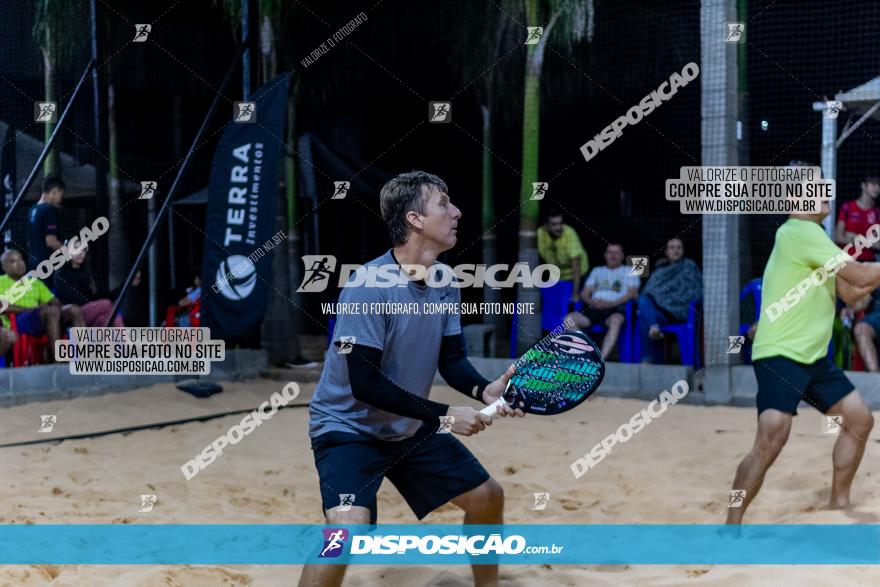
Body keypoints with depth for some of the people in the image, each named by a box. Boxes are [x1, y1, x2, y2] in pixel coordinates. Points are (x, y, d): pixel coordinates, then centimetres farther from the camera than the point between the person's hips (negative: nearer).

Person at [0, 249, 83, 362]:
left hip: (41, 321, 6)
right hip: (17, 323, -6)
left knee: (73, 309, -21)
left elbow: (56, 303, 22)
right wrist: (30, 309, -13)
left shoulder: (34, 282, 28)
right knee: (52, 311, -35)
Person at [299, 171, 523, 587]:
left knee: (488, 497, 12)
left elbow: (451, 359, 2)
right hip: (349, 427, -8)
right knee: (349, 529, -30)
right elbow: (364, 383, -28)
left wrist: (485, 390, -20)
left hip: (411, 429, 8)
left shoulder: (445, 280, -3)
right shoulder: (370, 287, -26)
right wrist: (443, 415, -27)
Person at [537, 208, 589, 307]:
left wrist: (575, 293, -34)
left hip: (575, 275, -3)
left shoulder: (569, 233, -31)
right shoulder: (540, 233, -21)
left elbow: (576, 264, -32)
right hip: (556, 276, 3)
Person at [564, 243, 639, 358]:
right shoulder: (597, 271, 30)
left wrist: (611, 303, -11)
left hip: (616, 308, -4)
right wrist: (591, 301, -4)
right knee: (569, 319, -26)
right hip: (594, 308, 4)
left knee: (615, 320, -41)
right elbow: (584, 293, 21)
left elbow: (632, 293, 3)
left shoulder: (629, 271, 19)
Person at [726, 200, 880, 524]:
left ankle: (838, 506, 27)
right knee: (772, 438, -23)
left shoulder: (811, 236, 16)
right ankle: (732, 525, -15)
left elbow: (850, 292, 18)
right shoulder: (799, 231, -15)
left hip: (814, 357, 10)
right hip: (779, 355, -10)